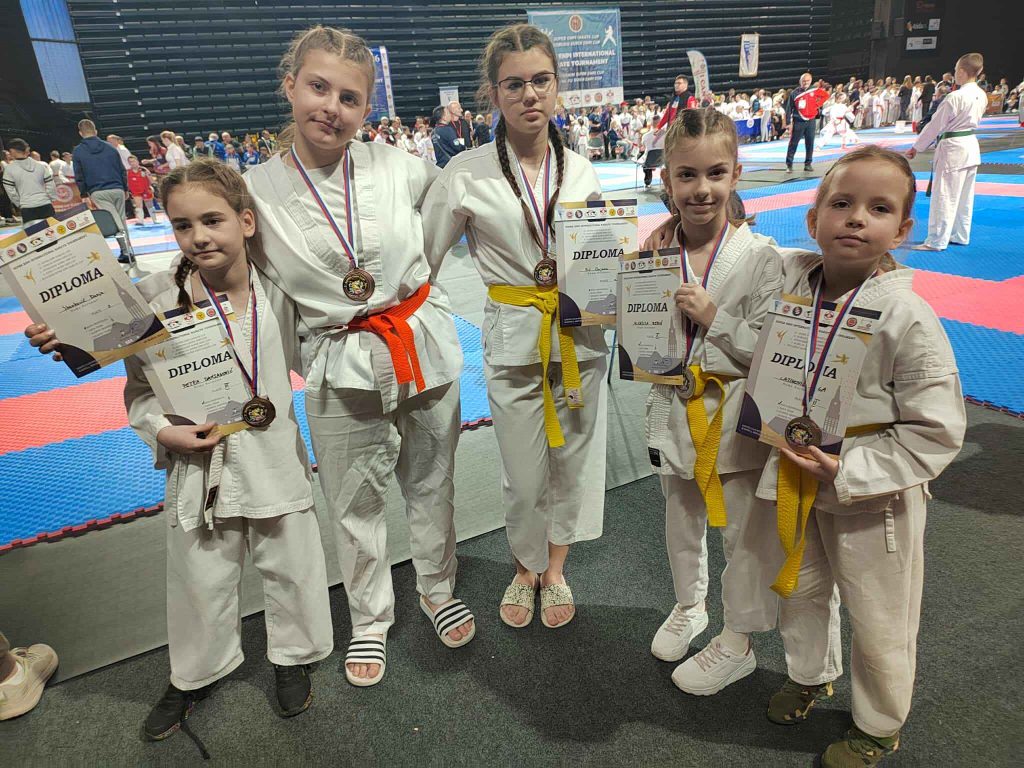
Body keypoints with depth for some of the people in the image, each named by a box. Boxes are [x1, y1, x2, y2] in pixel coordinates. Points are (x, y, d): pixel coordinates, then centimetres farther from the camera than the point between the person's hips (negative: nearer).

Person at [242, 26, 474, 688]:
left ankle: (438, 590, 45)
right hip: (341, 369, 0)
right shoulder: (256, 192, -7)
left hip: (425, 347, 1)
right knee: (354, 505, 14)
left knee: (431, 483, 17)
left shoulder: (399, 167, -6)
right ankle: (371, 619, 40)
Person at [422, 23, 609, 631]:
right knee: (524, 475, 7)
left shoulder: (581, 170, 4)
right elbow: (421, 260, 0)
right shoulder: (467, 175, -6)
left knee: (573, 460, 13)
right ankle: (526, 568, 37)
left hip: (580, 337, 3)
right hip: (513, 340, -3)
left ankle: (555, 569, 38)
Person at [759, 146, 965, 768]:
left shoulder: (909, 319, -23)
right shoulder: (790, 279, -9)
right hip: (797, 483, 5)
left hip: (874, 499, -4)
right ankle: (812, 674, 56)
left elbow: (935, 431, -19)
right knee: (801, 590, 26)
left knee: (879, 624, 17)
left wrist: (847, 472, -25)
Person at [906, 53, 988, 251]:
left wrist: (916, 147, -6)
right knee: (965, 197, 16)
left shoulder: (955, 97, -20)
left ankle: (937, 241, -2)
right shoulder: (981, 96, 5)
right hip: (972, 147, 9)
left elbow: (935, 125, -15)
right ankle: (960, 236, 26)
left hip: (953, 149, -9)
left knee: (945, 196, -5)